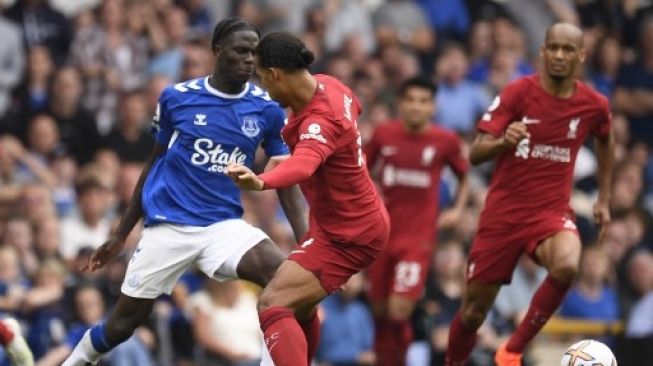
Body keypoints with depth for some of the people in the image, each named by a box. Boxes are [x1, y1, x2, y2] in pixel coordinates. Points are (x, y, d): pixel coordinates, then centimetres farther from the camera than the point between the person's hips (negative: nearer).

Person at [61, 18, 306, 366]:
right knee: (120, 326, 3)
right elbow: (154, 163, 11)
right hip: (168, 225, -1)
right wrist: (121, 234, 15)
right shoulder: (176, 97, -1)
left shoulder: (267, 109, 0)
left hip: (224, 225, 1)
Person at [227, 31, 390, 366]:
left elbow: (305, 162, -55)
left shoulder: (320, 121, -31)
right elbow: (353, 107, 22)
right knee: (298, 305, 28)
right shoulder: (329, 85, -4)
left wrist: (261, 182, -74)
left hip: (347, 235, -11)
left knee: (273, 306, -22)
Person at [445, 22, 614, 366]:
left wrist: (604, 198, 22)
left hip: (552, 212, 0)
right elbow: (475, 154, -14)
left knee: (567, 266, -34)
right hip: (503, 212, 0)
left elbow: (606, 142, 22)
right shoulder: (517, 93, -10)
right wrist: (503, 141, -35)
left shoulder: (594, 105, -2)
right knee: (473, 311, 5)